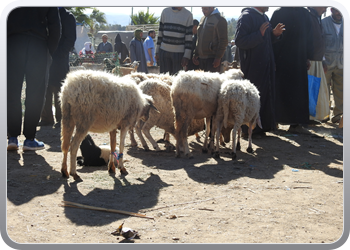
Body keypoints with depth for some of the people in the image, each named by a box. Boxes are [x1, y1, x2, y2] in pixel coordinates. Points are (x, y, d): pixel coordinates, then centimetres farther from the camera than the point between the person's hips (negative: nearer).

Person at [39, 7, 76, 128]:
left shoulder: (67, 16, 1)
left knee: (58, 90, -5)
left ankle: (61, 118, 2)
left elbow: (71, 38, -6)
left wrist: (60, 53, -15)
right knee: (45, 90, 4)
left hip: (59, 60, -6)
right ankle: (47, 117, 10)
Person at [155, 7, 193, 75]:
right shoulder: (165, 11, 11)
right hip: (164, 51, 3)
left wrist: (186, 56, -9)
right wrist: (157, 51, 10)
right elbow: (160, 32, 13)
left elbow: (189, 37, -2)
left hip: (179, 52, -3)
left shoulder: (188, 15, 2)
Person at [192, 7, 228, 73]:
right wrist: (196, 54, 16)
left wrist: (218, 58, -15)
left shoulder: (220, 20, -8)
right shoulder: (202, 19, 16)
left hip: (212, 58, -7)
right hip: (201, 57, 7)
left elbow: (223, 41, -11)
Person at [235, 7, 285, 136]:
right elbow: (239, 41, -21)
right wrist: (259, 34, -27)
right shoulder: (246, 16, -12)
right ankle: (249, 129, 7)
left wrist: (275, 33, 3)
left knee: (266, 95, 11)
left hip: (265, 66, 9)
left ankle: (264, 125, 20)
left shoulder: (264, 17, 15)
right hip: (252, 66, -9)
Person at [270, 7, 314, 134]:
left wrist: (308, 57, 7)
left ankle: (295, 123, 5)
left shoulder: (304, 13, 9)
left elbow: (308, 36, 12)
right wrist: (273, 58, -10)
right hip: (281, 60, -3)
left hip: (299, 60, 3)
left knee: (298, 91, 1)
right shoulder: (278, 13, -1)